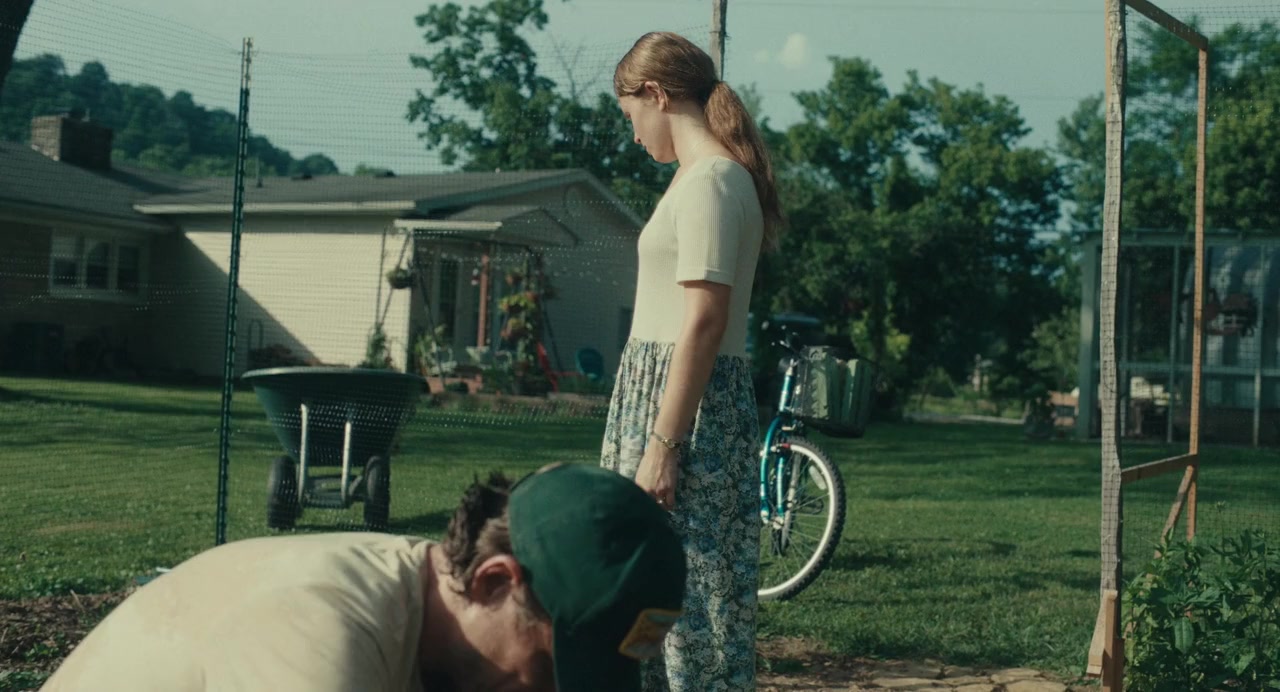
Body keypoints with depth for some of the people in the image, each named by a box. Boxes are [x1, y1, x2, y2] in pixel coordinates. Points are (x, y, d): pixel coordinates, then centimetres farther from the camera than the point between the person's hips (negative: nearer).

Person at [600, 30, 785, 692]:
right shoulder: (708, 174, 15)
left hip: (688, 400, -10)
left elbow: (702, 322, -21)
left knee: (689, 583, -4)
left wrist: (662, 444, -22)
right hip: (663, 387, 10)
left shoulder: (708, 180, -14)